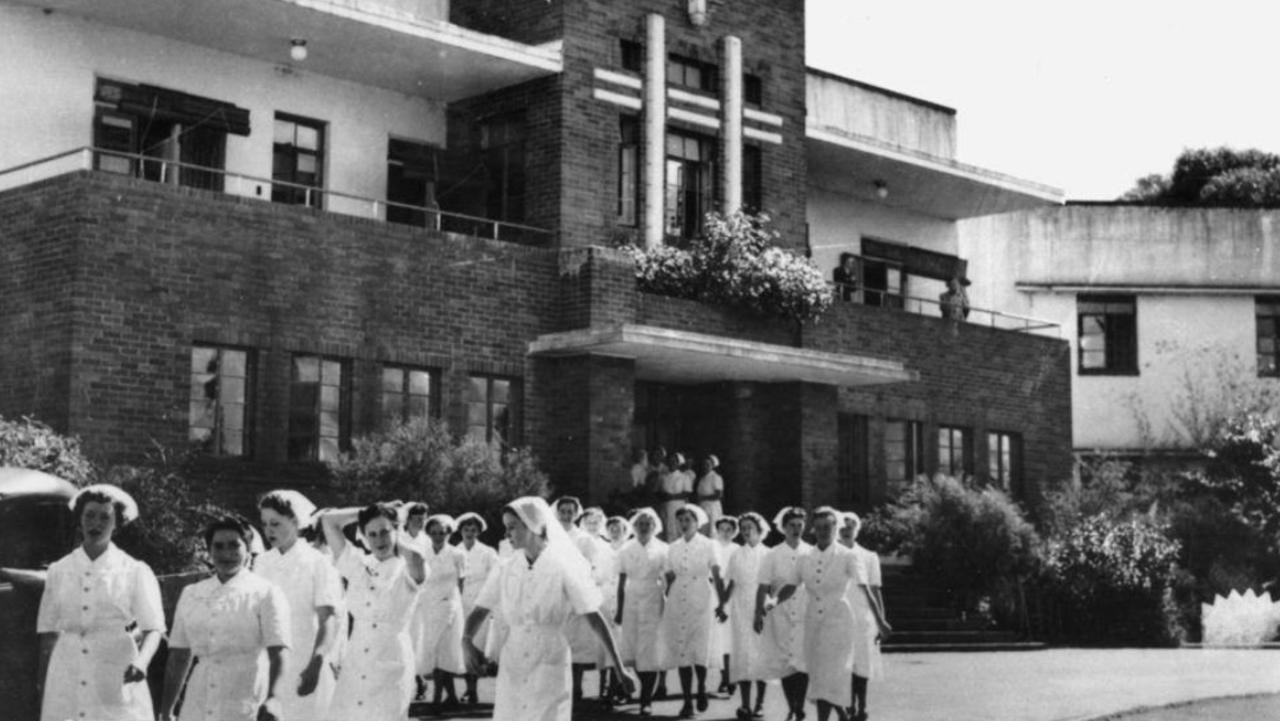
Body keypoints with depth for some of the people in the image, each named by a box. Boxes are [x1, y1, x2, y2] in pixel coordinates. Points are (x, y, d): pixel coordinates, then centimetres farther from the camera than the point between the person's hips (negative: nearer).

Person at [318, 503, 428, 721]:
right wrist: (367, 511, 7)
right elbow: (328, 519, 7)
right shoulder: (357, 565, 6)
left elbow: (416, 559, -31)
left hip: (391, 667, -4)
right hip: (354, 667, 4)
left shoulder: (407, 570, -5)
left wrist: (399, 542, -11)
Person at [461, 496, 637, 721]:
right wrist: (467, 642, -20)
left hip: (551, 668, -4)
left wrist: (620, 668, -8)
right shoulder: (506, 571, 4)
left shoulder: (563, 569, -8)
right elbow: (479, 612, 2)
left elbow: (595, 619, -7)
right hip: (512, 669, 4)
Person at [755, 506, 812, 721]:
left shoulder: (811, 554, 3)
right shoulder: (773, 555, 2)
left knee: (802, 663, -10)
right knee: (785, 663, 5)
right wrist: (759, 613, -9)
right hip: (780, 615, 1)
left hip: (805, 615, -1)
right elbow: (763, 587, 0)